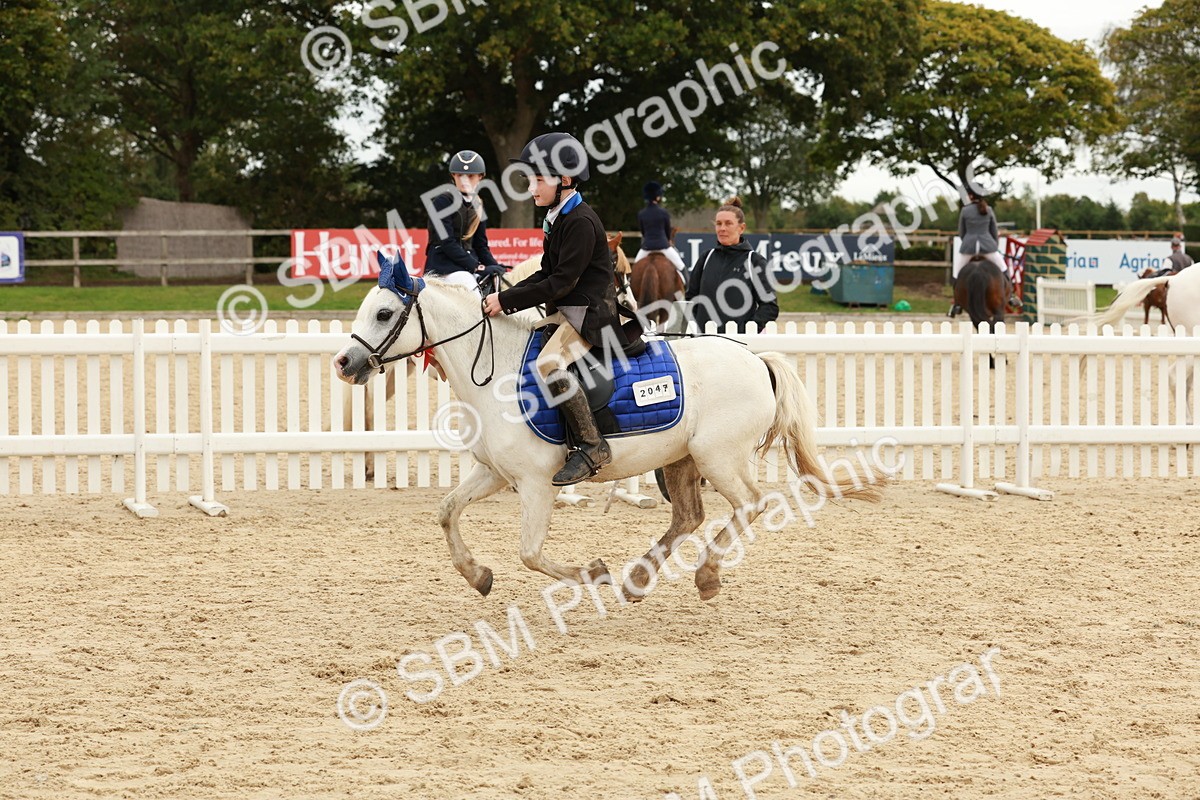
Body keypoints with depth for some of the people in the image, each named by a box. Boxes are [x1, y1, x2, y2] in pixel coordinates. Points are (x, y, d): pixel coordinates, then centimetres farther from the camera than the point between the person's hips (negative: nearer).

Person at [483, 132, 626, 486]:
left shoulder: (581, 222, -16)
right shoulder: (557, 218, 15)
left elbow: (562, 281, -20)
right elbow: (547, 274, 17)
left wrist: (508, 301, -18)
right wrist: (506, 297, 2)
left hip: (589, 313, -11)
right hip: (564, 312, 11)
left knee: (549, 364, -32)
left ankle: (591, 446, -27)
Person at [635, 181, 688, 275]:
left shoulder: (641, 214, 2)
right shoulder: (663, 212, -4)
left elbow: (643, 231, 12)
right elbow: (668, 229, 8)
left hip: (647, 246, 3)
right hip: (663, 245, -2)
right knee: (682, 268, 6)